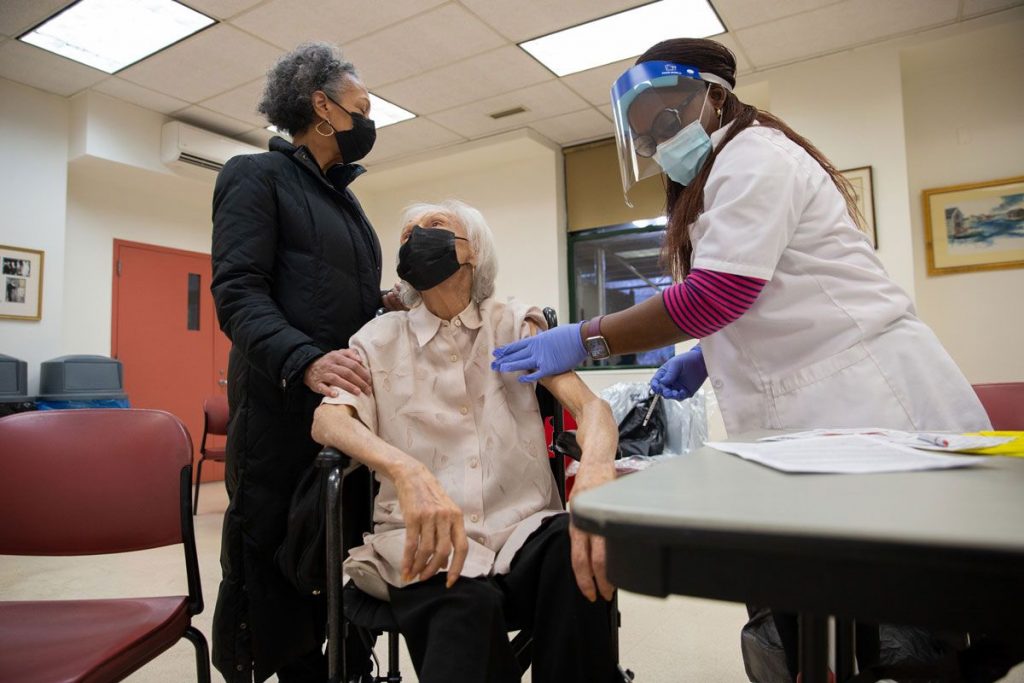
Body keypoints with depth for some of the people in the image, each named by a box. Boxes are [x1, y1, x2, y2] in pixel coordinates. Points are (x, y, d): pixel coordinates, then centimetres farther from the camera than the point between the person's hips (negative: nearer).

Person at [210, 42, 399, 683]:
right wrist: (304, 361, -28)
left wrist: (383, 301, 3)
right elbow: (238, 293, -12)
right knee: (270, 568, 3)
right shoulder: (256, 176, 0)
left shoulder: (344, 197, 22)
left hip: (349, 404, 7)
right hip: (282, 406, -7)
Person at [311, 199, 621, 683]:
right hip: (424, 534, -1)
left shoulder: (515, 325, 9)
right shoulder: (380, 338, 9)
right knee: (465, 602, -35)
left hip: (523, 526, 2)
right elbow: (326, 421, -7)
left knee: (576, 553, -31)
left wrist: (595, 467, -30)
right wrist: (406, 469, -30)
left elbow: (589, 405, -4)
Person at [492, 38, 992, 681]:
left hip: (866, 404, -10)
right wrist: (706, 358, 12)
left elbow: (717, 292, -21)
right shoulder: (725, 176, 23)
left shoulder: (753, 154, -8)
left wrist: (585, 340, -17)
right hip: (821, 410, 10)